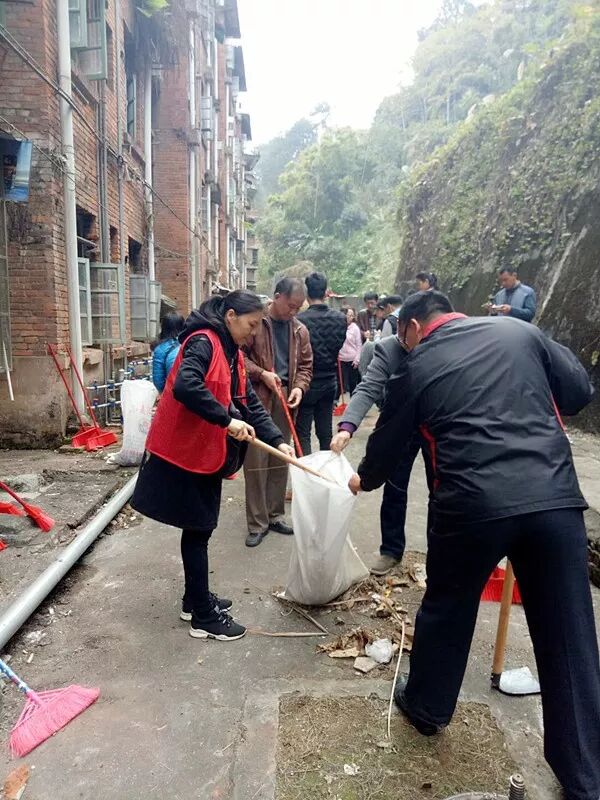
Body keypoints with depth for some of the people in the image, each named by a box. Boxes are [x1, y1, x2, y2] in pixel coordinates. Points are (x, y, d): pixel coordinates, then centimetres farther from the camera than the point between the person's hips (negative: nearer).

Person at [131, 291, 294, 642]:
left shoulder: (234, 354, 12)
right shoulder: (203, 342, -17)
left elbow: (250, 402, 9)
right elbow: (185, 387, -33)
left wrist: (277, 441, 0)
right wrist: (227, 420, -31)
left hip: (209, 454, 9)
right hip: (185, 453, -9)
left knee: (200, 529, 18)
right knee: (198, 531, 1)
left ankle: (196, 599, 34)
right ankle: (204, 617, 14)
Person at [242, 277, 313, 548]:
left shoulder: (299, 330, 10)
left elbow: (305, 364, 16)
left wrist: (299, 386, -2)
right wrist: (261, 373, -16)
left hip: (284, 400, 5)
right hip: (256, 398, -5)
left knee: (280, 460, 11)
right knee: (255, 461, -2)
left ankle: (275, 514, 25)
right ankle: (257, 523, 8)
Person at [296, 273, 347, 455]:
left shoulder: (300, 320, -18)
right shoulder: (340, 318, -3)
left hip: (307, 384, -5)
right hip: (329, 382, 5)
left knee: (302, 434, 5)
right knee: (325, 433, 15)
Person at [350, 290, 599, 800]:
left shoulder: (417, 368, 8)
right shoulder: (518, 330, 12)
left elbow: (388, 439, 18)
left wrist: (364, 479, 39)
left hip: (473, 503, -2)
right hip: (555, 496, 2)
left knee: (447, 609, 22)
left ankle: (427, 707, 44)